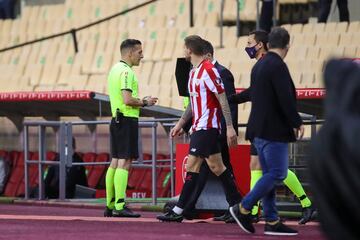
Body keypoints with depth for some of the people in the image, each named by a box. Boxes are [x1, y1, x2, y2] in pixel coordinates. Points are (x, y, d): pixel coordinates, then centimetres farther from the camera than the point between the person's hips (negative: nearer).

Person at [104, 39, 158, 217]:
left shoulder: (115, 69, 16)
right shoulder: (126, 71, -14)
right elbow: (127, 99, -23)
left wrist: (141, 101, 16)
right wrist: (144, 102, -8)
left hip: (116, 120, 10)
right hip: (127, 120, -10)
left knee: (115, 162, 11)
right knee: (124, 162, -11)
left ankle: (110, 205, 14)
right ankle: (120, 206, -15)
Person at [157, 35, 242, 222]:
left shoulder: (208, 70, -13)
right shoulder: (193, 72, 15)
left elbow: (223, 99, -15)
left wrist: (230, 127, -19)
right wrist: (180, 123, 25)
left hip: (206, 127, -9)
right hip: (199, 126, 9)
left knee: (192, 166, -7)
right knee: (216, 166, 7)